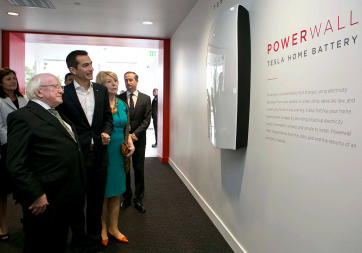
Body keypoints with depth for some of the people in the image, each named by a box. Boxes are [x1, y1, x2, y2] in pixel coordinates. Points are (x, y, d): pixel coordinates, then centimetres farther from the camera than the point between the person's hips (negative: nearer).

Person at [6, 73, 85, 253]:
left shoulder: (59, 115, 14)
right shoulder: (23, 117, -14)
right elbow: (16, 165, -20)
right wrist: (35, 195, -21)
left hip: (67, 196, 8)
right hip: (45, 199, -8)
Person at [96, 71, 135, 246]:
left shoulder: (122, 105, 8)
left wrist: (130, 144, 1)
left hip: (119, 153, 5)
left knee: (116, 192, 15)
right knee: (102, 193, 8)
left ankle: (114, 228, 31)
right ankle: (102, 229, 29)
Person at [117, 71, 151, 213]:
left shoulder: (145, 99, 4)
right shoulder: (119, 98, 3)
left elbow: (147, 120, -2)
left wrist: (135, 134, -12)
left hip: (139, 139, 0)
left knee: (139, 170, 5)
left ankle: (138, 199, 17)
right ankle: (126, 197, 23)